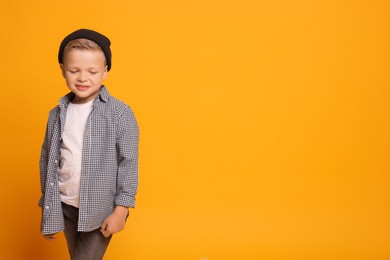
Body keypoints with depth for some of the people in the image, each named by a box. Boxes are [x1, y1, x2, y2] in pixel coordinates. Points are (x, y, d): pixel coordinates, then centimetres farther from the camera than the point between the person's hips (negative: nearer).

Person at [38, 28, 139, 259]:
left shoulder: (120, 113, -12)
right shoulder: (57, 114, 2)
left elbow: (129, 163, -11)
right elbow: (47, 159, 9)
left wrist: (121, 208, -12)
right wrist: (48, 209, 12)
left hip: (102, 209, -5)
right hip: (66, 207, 5)